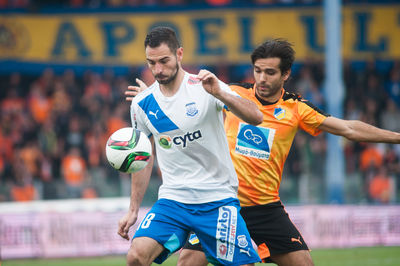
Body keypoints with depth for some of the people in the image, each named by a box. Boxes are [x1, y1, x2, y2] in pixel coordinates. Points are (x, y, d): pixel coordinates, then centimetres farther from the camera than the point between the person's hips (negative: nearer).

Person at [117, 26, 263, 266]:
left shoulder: (205, 87, -7)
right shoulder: (142, 104, 4)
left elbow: (256, 117, -17)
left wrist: (219, 94, -33)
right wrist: (133, 210, 15)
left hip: (217, 199, -2)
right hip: (173, 199, 2)